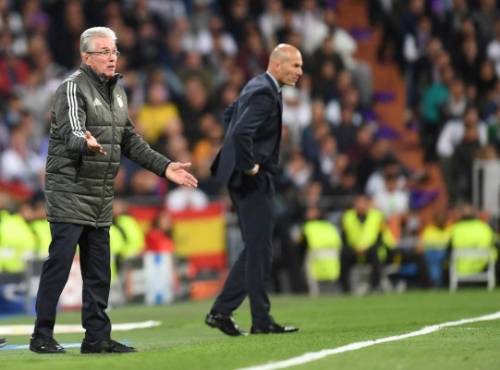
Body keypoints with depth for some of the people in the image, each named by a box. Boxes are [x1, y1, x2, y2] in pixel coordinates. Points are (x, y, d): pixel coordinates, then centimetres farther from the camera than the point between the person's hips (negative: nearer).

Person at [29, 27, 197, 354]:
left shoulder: (117, 91, 14)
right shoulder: (73, 88, -11)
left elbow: (130, 140, 19)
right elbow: (71, 133, -26)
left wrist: (164, 166, 10)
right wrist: (87, 144, -49)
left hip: (101, 198, 8)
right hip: (70, 191, -8)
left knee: (99, 271, 9)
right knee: (59, 265, -7)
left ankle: (97, 336, 15)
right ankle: (42, 336, -2)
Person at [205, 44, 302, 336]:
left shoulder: (259, 86, 14)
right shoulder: (265, 94, -18)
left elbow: (230, 114, 29)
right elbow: (241, 132, -32)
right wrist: (249, 165, -19)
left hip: (247, 179, 10)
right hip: (252, 180, -10)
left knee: (255, 250, 14)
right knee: (259, 250, -4)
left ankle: (221, 311, 13)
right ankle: (261, 320, 1)